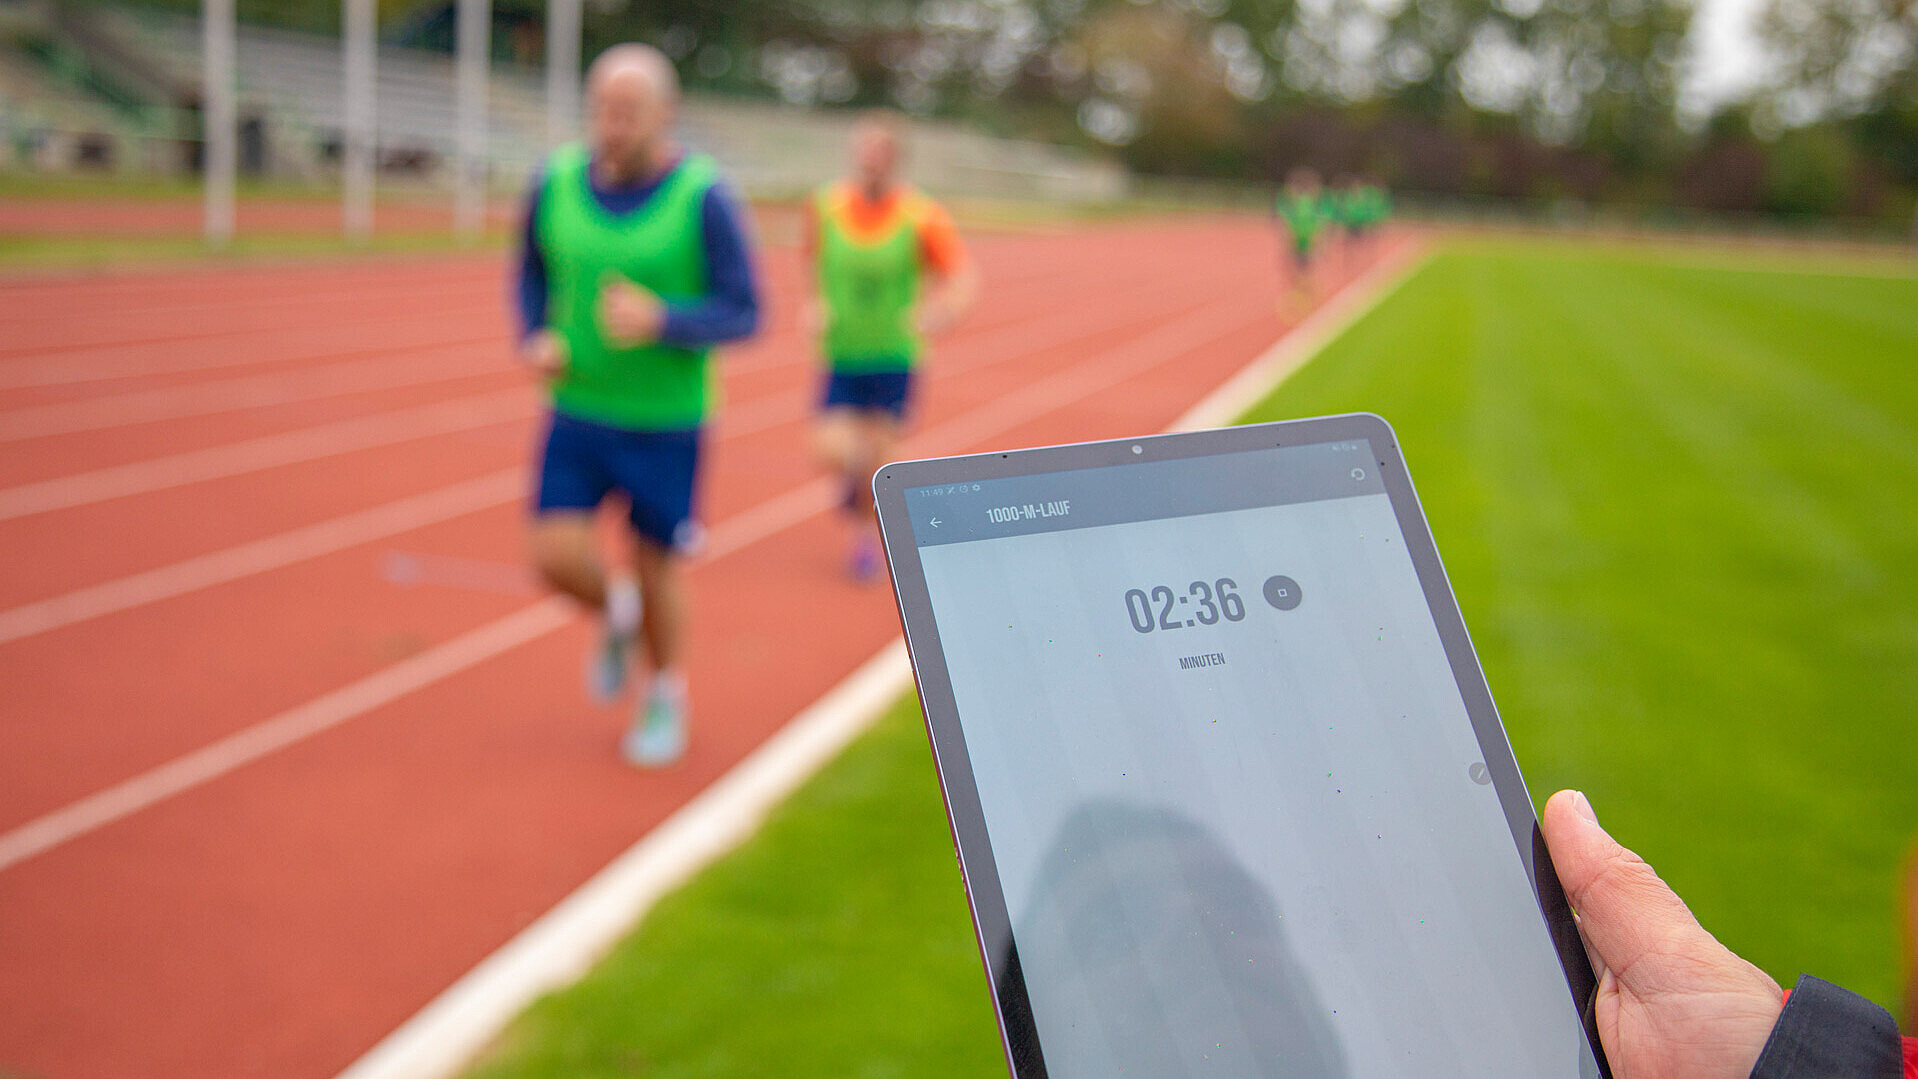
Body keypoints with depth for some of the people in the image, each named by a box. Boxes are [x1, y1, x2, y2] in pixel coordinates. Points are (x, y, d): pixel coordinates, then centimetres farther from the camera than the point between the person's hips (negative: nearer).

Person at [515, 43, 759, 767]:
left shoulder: (703, 198, -17)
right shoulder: (557, 182, -7)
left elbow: (743, 314, -14)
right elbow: (533, 272, 10)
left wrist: (661, 321, -32)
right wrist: (535, 339, -9)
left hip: (665, 424, -3)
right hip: (578, 411, 3)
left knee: (656, 569, 8)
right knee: (556, 557, -9)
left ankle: (667, 698, 36)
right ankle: (615, 615, 27)